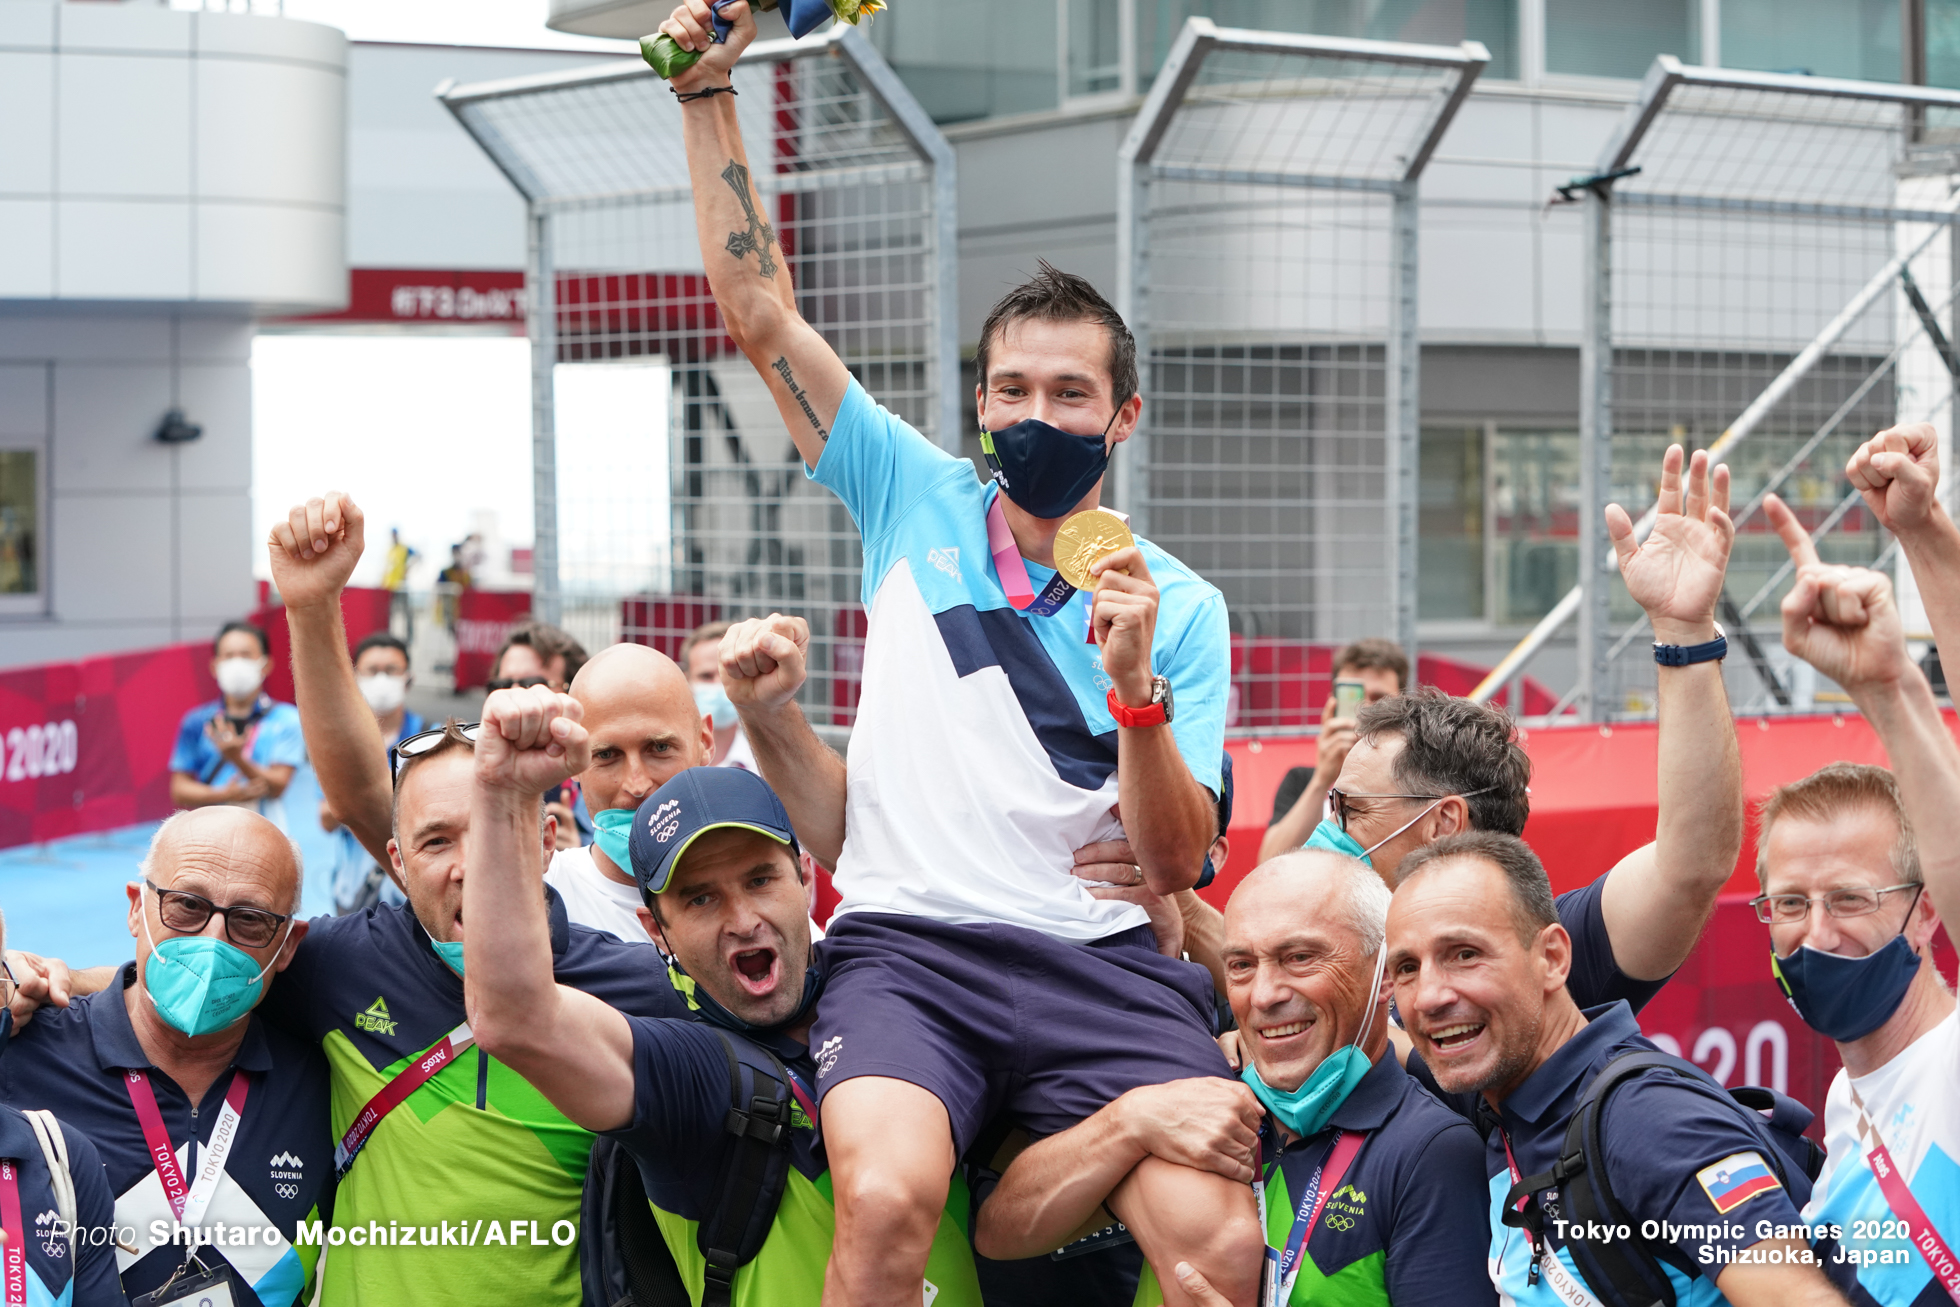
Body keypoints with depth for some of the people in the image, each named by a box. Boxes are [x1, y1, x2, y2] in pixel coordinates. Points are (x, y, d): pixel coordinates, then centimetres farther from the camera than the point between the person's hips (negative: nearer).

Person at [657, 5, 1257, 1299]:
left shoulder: (1181, 606, 11)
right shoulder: (917, 500, 15)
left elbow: (1176, 863, 5)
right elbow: (760, 314, 13)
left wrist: (1136, 690, -12)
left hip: (1106, 966, 0)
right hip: (908, 948, 0)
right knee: (887, 1202, -31)